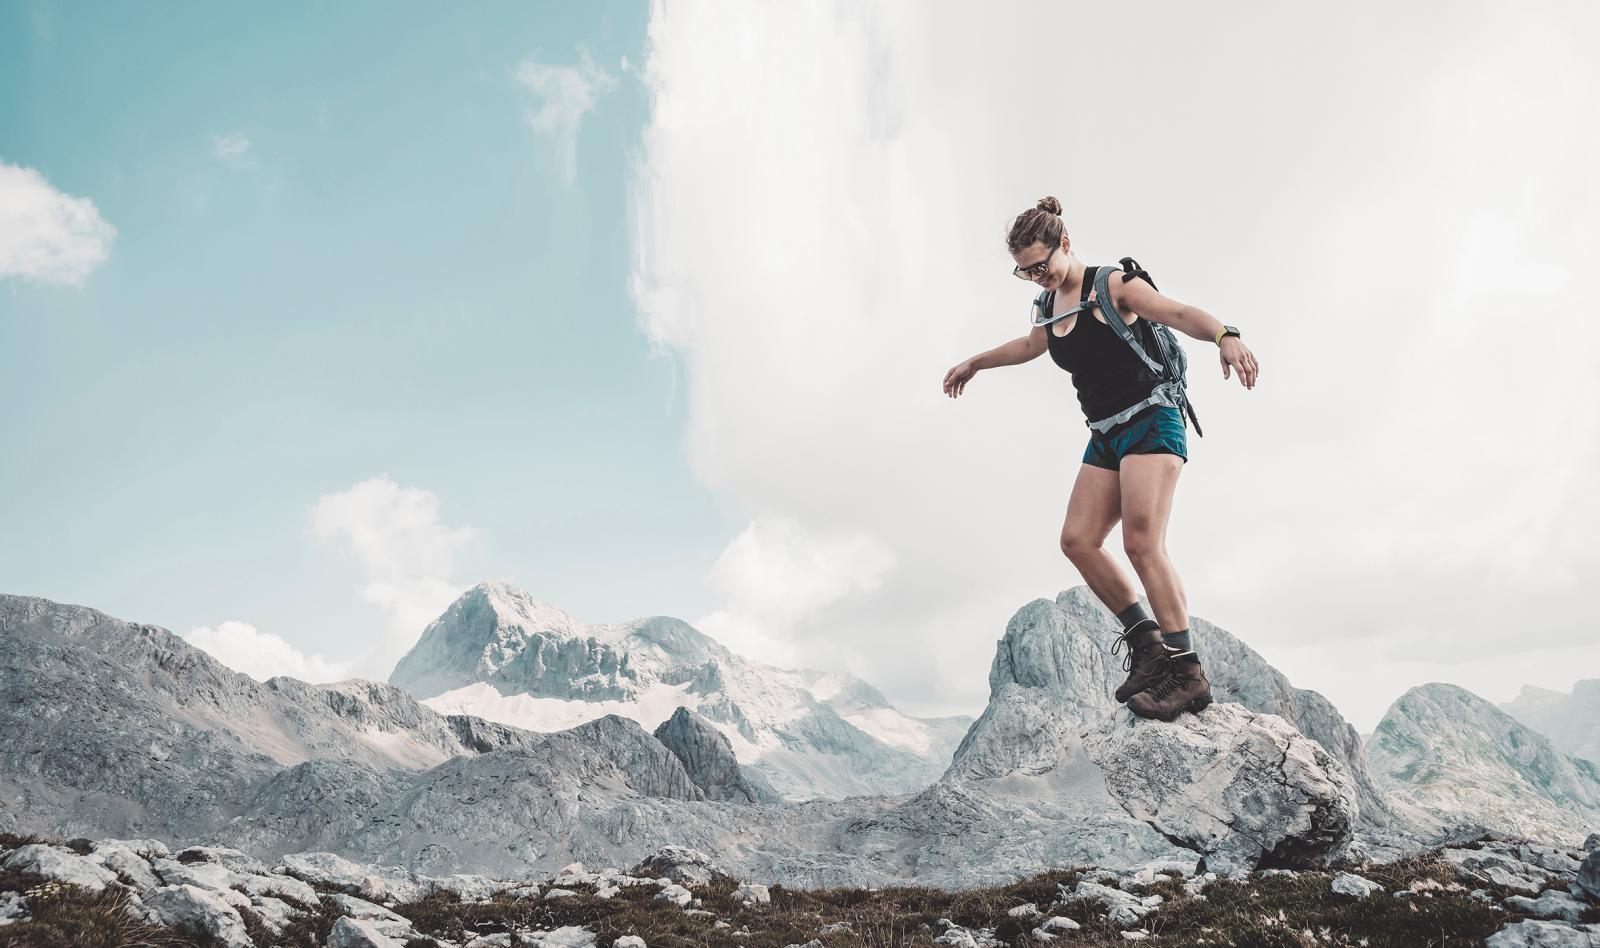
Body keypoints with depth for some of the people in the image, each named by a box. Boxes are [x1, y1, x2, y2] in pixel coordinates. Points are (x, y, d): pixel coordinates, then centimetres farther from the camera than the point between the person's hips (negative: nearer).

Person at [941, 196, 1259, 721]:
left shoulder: (1112, 286, -8)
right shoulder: (1047, 309, 13)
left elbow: (1179, 313, -22)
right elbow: (1030, 345, 36)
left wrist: (1224, 335, -43)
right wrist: (975, 363, 50)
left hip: (1150, 422, -8)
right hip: (1105, 436, 8)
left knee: (1142, 540, -22)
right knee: (1077, 540, -5)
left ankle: (1186, 671, -21)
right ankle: (1145, 640, 3)